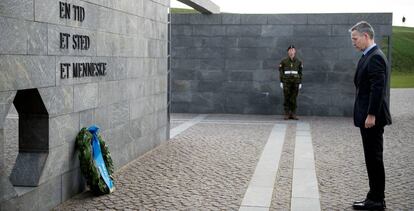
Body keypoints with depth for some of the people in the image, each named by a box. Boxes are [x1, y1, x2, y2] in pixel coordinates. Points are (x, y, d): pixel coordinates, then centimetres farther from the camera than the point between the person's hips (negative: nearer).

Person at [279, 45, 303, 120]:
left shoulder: (298, 61, 5)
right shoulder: (283, 61, -1)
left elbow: (300, 73, 8)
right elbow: (281, 72, 2)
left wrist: (300, 83, 2)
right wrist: (281, 82, -4)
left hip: (295, 82, 1)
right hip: (286, 81, -1)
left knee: (293, 98, 2)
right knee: (286, 98, -3)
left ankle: (293, 114, 7)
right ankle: (287, 114, 3)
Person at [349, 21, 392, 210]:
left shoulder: (375, 57, -15)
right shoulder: (368, 57, 15)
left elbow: (378, 88, -21)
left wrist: (371, 115, -22)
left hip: (372, 118, -10)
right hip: (367, 116, 10)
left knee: (374, 158, -3)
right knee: (372, 158, 13)